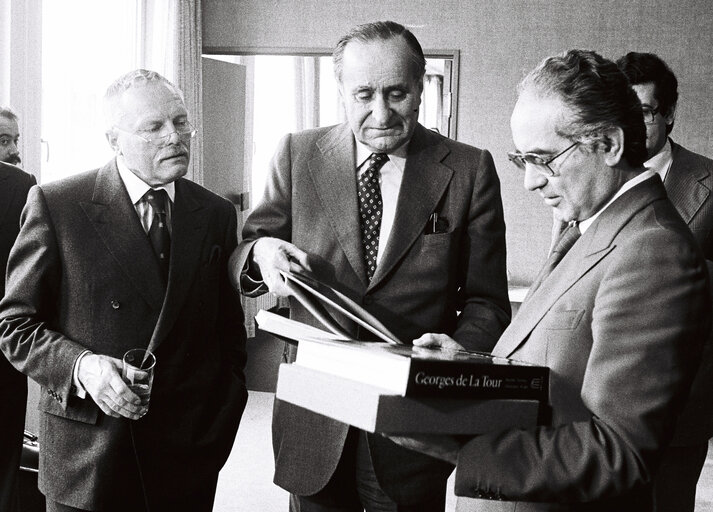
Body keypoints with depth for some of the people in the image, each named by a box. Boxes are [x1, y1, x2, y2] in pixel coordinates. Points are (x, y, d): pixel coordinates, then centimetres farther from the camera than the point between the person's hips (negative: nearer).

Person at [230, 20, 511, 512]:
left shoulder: (470, 170, -3)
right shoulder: (298, 154, 1)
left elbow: (487, 302, -2)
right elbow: (240, 261, 6)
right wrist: (262, 252, -18)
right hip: (314, 429, 2)